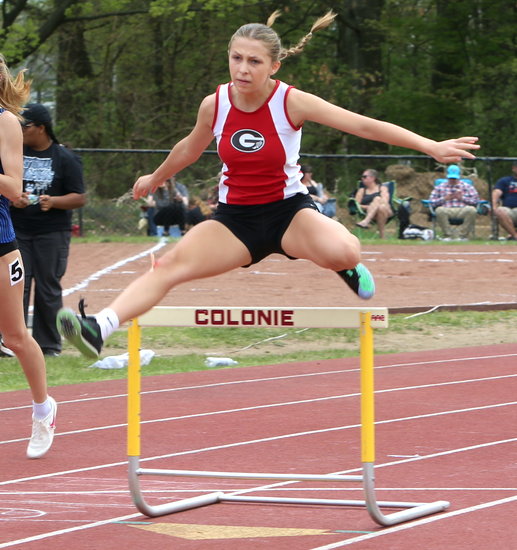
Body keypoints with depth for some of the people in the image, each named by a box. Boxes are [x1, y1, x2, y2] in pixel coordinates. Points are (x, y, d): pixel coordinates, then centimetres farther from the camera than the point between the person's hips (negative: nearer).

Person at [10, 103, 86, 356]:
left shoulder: (65, 158, -1)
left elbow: (79, 198, -2)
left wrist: (52, 201, -20)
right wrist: (12, 198, -10)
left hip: (52, 233, -2)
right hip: (17, 230, 2)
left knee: (48, 289, 1)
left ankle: (49, 344, 9)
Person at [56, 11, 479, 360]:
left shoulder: (292, 102, -16)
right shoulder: (214, 105, -7)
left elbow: (365, 125, -16)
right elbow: (190, 148, 17)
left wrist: (431, 147, -20)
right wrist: (155, 178, 33)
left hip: (288, 210, -2)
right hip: (235, 218, 2)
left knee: (343, 253, -33)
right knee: (169, 267, -22)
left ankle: (348, 266, 7)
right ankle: (99, 329, -36)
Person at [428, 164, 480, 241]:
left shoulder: (467, 186, 20)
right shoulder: (439, 187, 21)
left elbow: (476, 200, 8)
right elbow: (431, 202, 10)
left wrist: (462, 198, -2)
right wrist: (445, 198, -2)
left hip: (462, 210, 0)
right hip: (447, 210, 0)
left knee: (471, 210, -35)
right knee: (440, 210, -36)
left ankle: (463, 235, -22)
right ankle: (448, 235, -25)